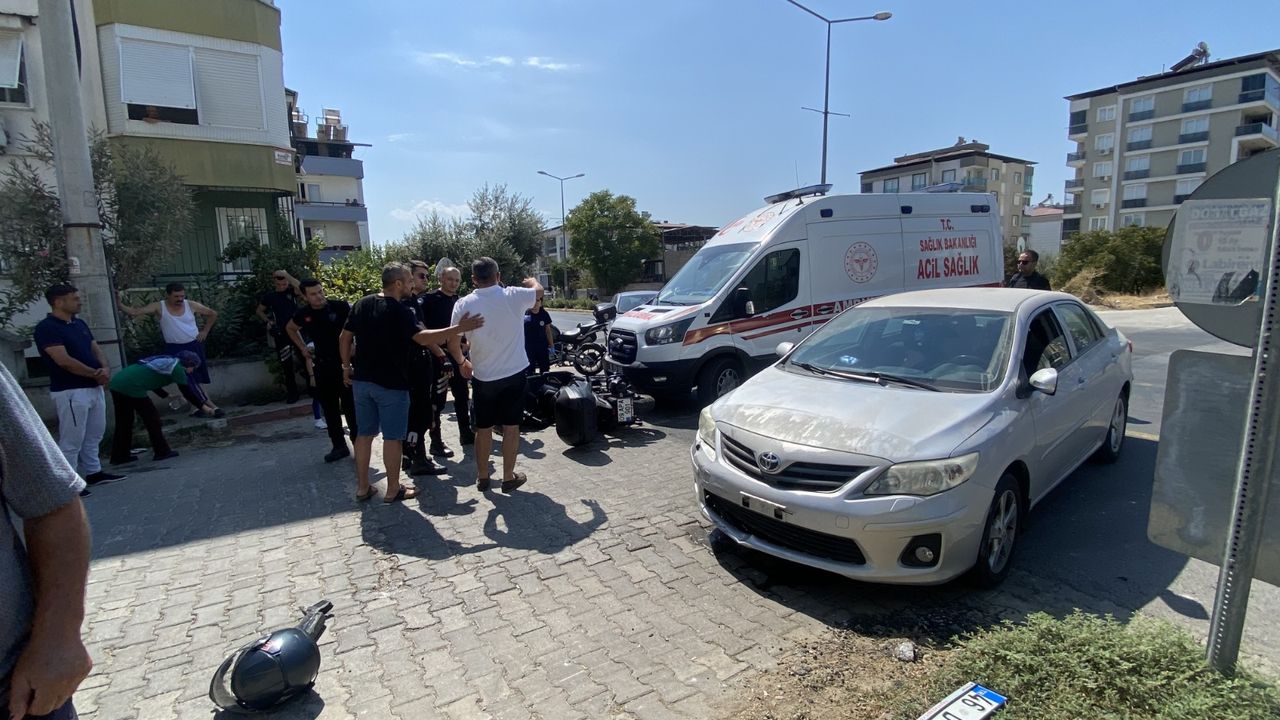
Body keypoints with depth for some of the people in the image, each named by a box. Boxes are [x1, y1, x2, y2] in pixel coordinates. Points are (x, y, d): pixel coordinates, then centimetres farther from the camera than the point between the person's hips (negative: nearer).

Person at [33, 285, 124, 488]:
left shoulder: (79, 323, 13)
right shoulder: (46, 327, -12)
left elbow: (96, 349, 11)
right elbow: (64, 361, -20)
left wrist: (105, 369, -9)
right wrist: (95, 373, -10)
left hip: (94, 388, 8)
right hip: (70, 391, -8)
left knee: (94, 435, 16)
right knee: (71, 440, -4)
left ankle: (94, 472, 26)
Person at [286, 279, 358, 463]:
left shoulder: (340, 307, -12)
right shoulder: (304, 314, 2)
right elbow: (289, 328, 23)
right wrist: (302, 348, 14)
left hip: (344, 363, -4)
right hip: (322, 366, 5)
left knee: (350, 407, -2)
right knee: (329, 409, 10)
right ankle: (339, 446, 21)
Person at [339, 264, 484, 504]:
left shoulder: (362, 304, 6)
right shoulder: (400, 311, -16)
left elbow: (344, 337, 11)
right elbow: (422, 338, -30)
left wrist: (347, 367, 20)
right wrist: (458, 328, -31)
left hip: (362, 380, 7)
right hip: (391, 384, -7)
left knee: (364, 434, 14)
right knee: (392, 437, 4)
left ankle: (362, 487, 21)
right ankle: (393, 490, 13)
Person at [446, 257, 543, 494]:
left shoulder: (464, 304, -7)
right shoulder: (513, 296, -10)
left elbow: (453, 343, 0)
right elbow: (539, 291, 12)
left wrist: (462, 362, 19)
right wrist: (531, 281, 35)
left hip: (483, 376, 1)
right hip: (514, 373, -1)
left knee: (483, 428, 13)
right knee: (511, 426, 8)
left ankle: (482, 477, 23)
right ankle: (509, 477, 15)